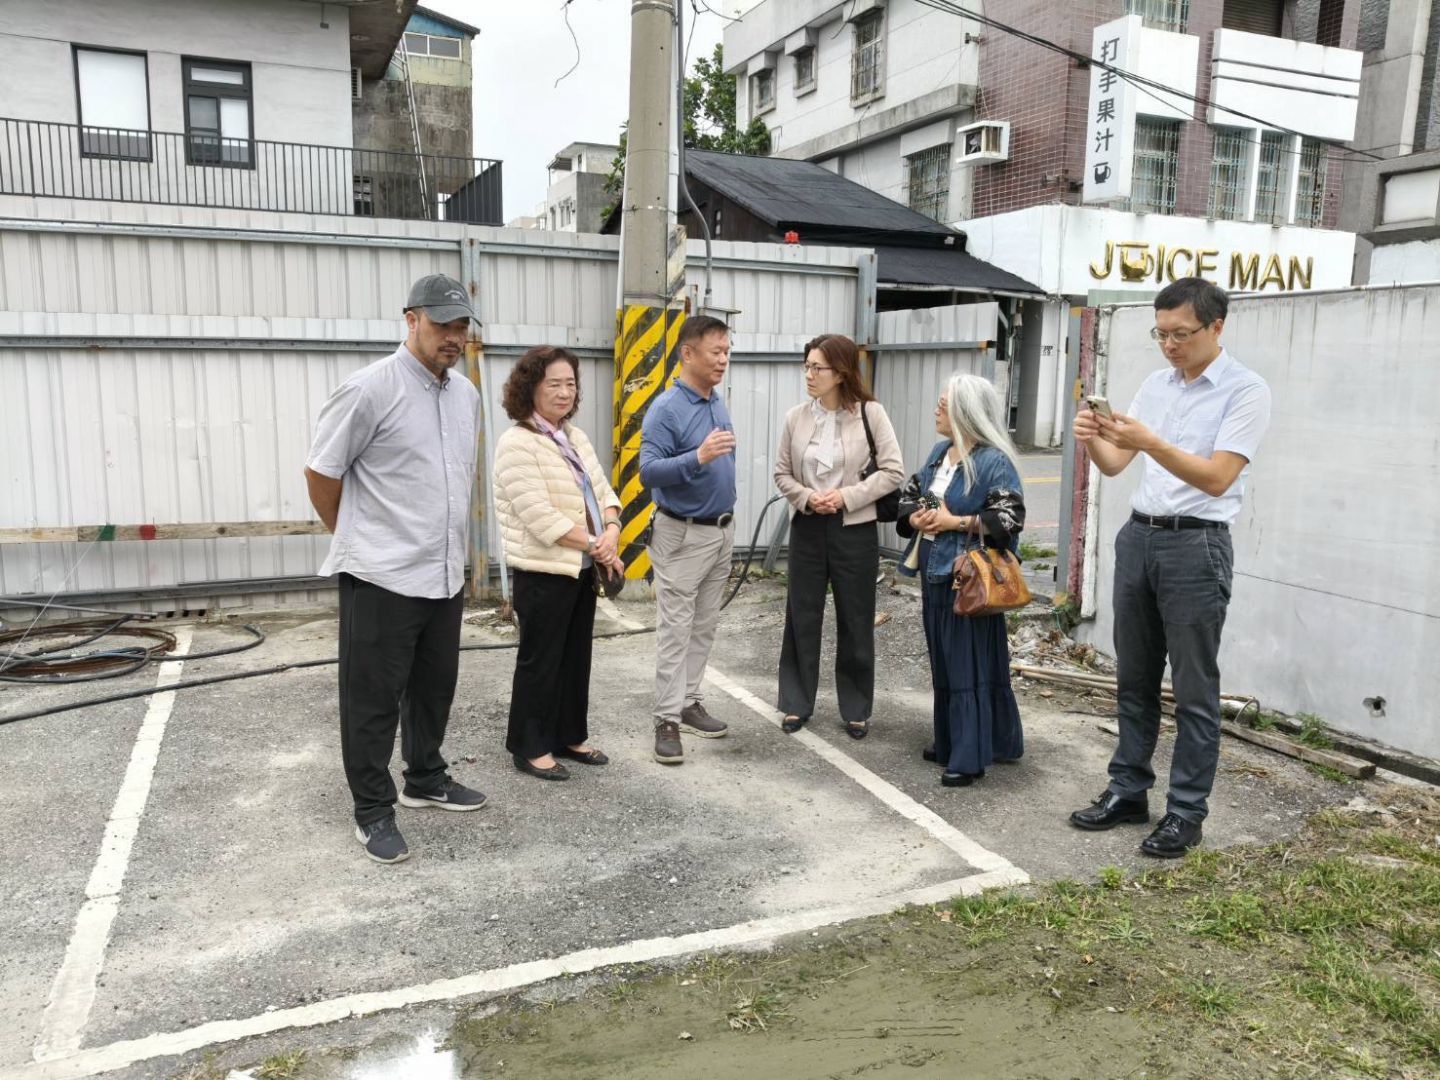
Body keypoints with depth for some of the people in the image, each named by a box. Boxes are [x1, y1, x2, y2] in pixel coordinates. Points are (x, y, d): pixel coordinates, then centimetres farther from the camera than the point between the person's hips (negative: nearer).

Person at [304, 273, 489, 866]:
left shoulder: (467, 394, 9)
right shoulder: (370, 390, -14)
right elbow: (320, 472, -7)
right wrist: (356, 537, 6)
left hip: (445, 575, 7)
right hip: (382, 577, -7)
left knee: (434, 687, 19)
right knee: (374, 698, 4)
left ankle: (425, 779, 37)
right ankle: (372, 810, 18)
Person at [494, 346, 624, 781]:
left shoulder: (576, 437, 11)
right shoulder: (517, 444, -16)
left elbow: (603, 491, 9)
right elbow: (540, 517, -22)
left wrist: (610, 534, -11)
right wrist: (595, 544, -18)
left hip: (582, 567, 8)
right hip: (543, 572, -8)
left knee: (576, 656, 16)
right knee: (540, 660, 4)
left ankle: (569, 736, 30)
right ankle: (530, 747, 18)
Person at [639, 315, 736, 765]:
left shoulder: (719, 403, 8)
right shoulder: (666, 409, -16)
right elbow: (648, 472, -24)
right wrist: (698, 458, -36)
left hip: (722, 531, 8)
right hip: (683, 534, -8)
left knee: (704, 627, 13)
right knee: (675, 630, -3)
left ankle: (689, 702, 23)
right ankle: (668, 719, 3)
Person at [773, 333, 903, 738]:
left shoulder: (870, 413, -8)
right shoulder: (796, 417, -1)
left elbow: (893, 472, -7)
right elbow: (782, 473, 7)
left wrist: (846, 496, -16)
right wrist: (806, 497, -12)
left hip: (855, 528, -2)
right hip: (807, 527, 2)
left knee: (855, 621, 8)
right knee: (802, 616, 8)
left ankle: (856, 708, 23)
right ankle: (796, 703, 23)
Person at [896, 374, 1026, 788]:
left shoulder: (994, 462, -14)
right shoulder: (939, 452, 12)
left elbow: (1010, 519, -18)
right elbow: (913, 497, 21)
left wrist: (956, 522, -18)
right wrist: (915, 518, -1)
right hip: (935, 573, 8)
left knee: (970, 665, -3)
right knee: (943, 662, 15)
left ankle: (969, 757, 4)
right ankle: (950, 742, 28)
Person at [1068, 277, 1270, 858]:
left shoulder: (1246, 390, -9)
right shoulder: (1155, 384, 10)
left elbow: (1217, 478, -19)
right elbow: (1114, 464, 9)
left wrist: (1150, 442, -29)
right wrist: (1092, 440, -12)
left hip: (1196, 546, -6)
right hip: (1138, 536, 6)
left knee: (1194, 689, 3)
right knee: (1134, 678, 14)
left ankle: (1186, 811, 14)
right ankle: (1128, 790, 27)